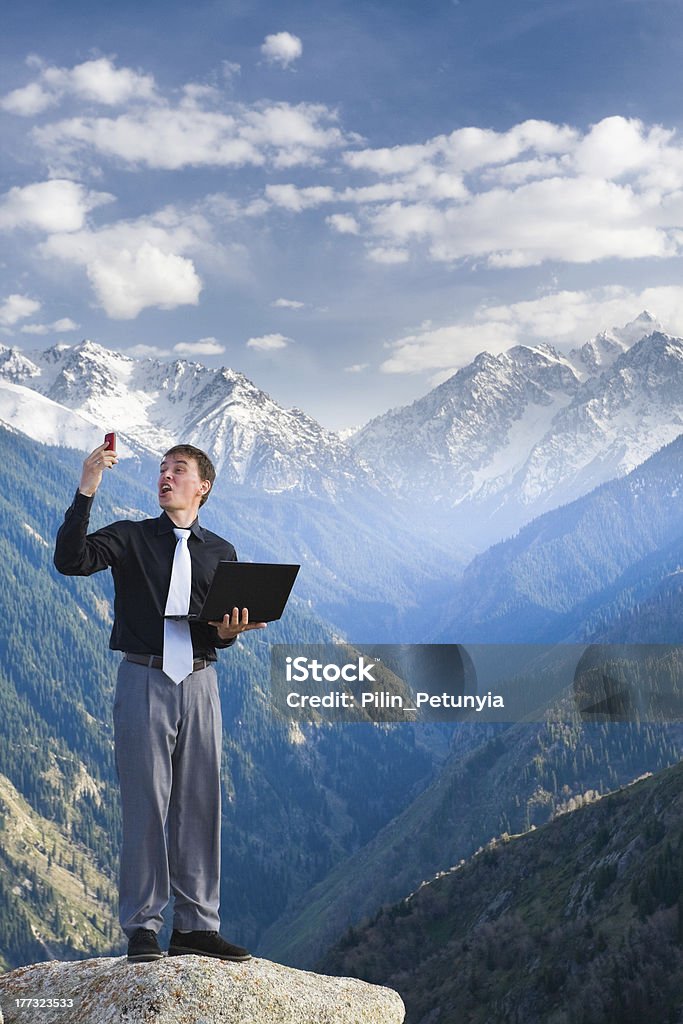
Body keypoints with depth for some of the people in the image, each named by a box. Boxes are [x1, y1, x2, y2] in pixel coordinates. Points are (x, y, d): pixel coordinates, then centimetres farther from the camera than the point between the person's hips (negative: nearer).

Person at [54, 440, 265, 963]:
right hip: (143, 680, -3)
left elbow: (226, 627, 13)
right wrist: (86, 491, -18)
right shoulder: (131, 537, 6)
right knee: (146, 804, -3)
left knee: (200, 803, 4)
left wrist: (228, 630, -11)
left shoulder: (220, 552, 14)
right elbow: (71, 559, -12)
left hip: (199, 683, 3)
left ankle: (196, 925, 13)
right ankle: (142, 928, 6)